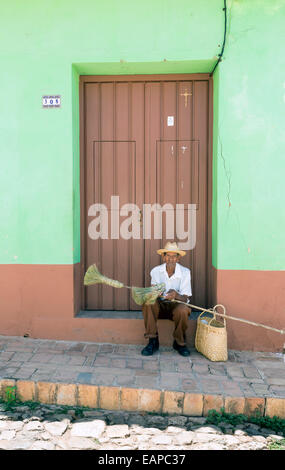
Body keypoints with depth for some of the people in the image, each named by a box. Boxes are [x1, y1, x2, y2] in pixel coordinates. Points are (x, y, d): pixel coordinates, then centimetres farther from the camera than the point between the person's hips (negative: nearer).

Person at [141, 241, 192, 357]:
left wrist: (176, 295, -38)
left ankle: (179, 342, -5)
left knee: (183, 310, -34)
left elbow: (185, 299, -15)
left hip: (176, 305, -1)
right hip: (160, 305, 1)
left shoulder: (185, 272, -10)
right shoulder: (156, 271, -7)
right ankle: (153, 341, -17)